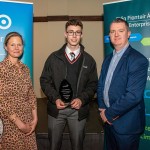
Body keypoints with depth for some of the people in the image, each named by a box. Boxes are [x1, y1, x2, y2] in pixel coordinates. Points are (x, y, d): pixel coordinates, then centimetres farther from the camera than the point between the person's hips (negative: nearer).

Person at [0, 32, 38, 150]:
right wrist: (18, 122, -14)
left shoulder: (25, 68, 6)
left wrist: (35, 118, -1)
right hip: (10, 122, -5)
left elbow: (31, 94, 8)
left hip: (28, 121, 5)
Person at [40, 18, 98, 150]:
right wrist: (55, 98, -12)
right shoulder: (54, 57, 1)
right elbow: (45, 80, 2)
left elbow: (93, 84, 3)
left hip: (78, 110, 0)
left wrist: (82, 99, -14)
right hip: (56, 108, 0)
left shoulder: (89, 60, 3)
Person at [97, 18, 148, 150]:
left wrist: (110, 113, -16)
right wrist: (102, 108, -4)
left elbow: (133, 95, -24)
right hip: (108, 119, 7)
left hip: (126, 124, -7)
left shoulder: (138, 60, -17)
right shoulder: (108, 59, 9)